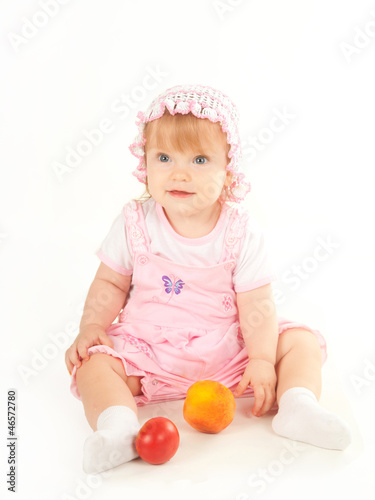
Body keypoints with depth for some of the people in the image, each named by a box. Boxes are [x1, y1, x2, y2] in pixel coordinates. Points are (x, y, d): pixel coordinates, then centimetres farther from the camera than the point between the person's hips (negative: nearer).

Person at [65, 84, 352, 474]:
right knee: (93, 362, -23)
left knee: (301, 342, -10)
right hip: (148, 349, 0)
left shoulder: (241, 232, -10)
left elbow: (256, 303, -9)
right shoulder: (134, 223, -7)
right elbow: (110, 284, 2)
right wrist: (91, 326, -12)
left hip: (227, 351, 1)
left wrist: (262, 361, -16)